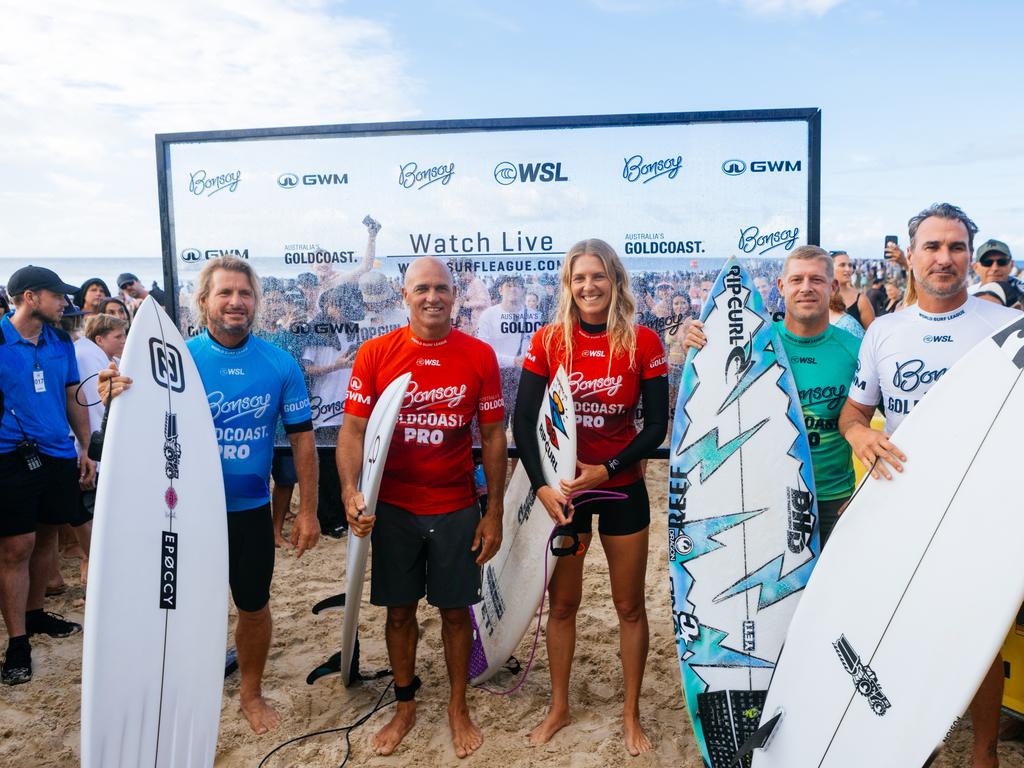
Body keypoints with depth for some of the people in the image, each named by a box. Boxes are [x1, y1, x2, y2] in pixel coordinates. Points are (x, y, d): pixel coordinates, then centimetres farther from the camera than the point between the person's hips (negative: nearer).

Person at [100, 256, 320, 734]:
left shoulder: (280, 364, -5)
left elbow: (301, 437, -1)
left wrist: (307, 511, -2)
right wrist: (121, 398, -31)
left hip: (250, 510, 1)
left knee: (254, 605, 15)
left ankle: (252, 693, 39)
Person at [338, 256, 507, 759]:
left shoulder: (479, 356, -4)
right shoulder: (374, 354, -5)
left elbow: (493, 437, 0)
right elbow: (353, 429, -5)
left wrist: (494, 512, -1)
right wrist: (350, 491, -22)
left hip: (457, 509, 0)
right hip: (393, 508, 0)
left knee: (455, 609, 12)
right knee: (400, 610, 13)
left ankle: (458, 708, 33)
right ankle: (405, 708, 34)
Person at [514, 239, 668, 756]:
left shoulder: (643, 342, -8)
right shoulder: (548, 341, -5)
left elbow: (657, 425, -7)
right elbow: (523, 420, -5)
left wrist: (607, 470, -16)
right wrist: (542, 486, -14)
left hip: (622, 489, -1)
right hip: (561, 490, 1)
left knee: (630, 606, 11)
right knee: (562, 604, 14)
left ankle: (631, 714, 31)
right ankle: (559, 708, 34)